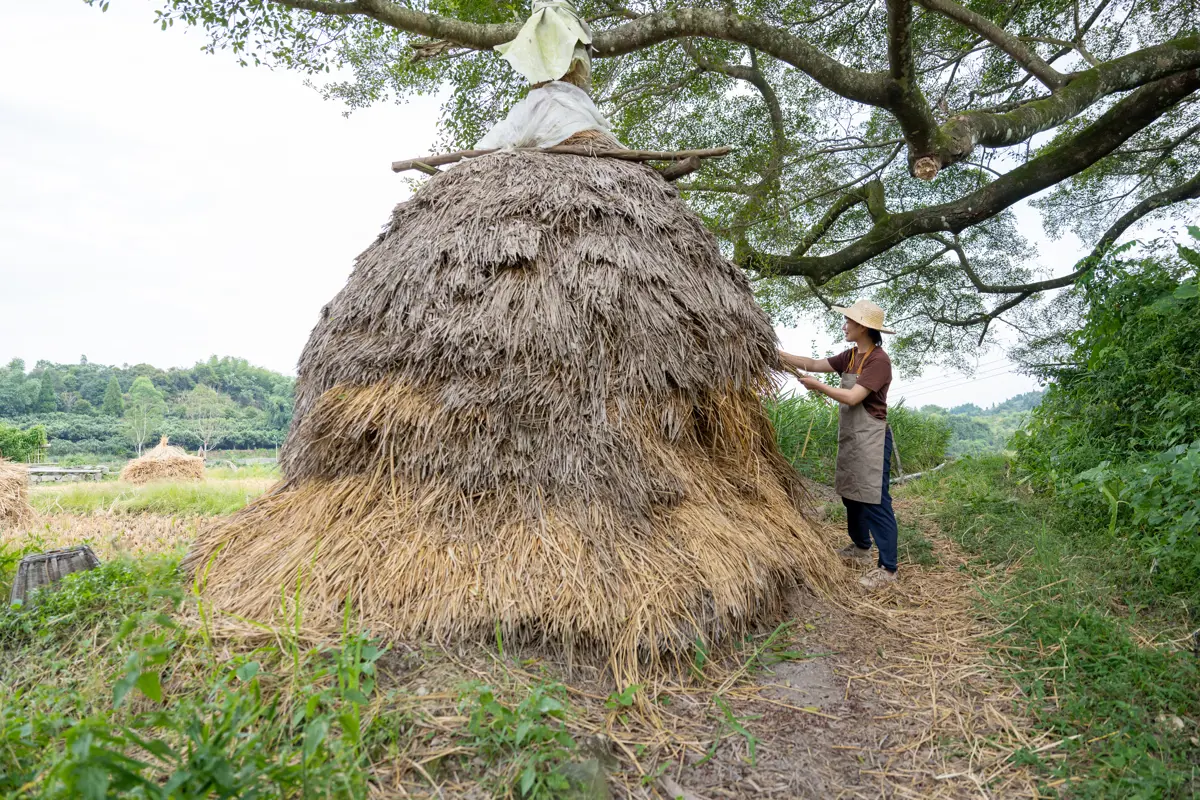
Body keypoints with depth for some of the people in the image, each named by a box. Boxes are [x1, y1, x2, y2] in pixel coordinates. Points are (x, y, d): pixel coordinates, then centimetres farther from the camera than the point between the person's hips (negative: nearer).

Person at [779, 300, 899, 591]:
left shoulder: (879, 360, -17)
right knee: (850, 494, 20)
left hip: (872, 438, -9)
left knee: (875, 501, -6)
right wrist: (778, 355, 3)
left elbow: (852, 397, -22)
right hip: (850, 437, 9)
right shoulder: (850, 356, 9)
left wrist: (818, 386, -15)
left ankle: (887, 568, 0)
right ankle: (860, 548, 38)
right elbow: (814, 364, 9)